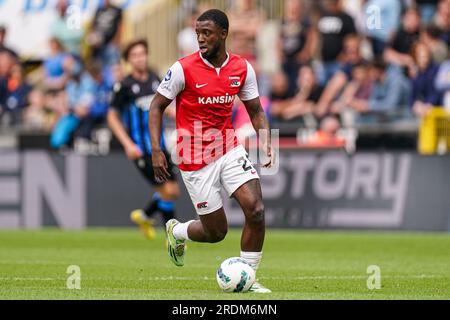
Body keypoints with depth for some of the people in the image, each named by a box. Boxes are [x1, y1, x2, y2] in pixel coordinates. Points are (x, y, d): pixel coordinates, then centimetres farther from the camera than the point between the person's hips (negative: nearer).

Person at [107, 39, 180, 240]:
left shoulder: (154, 78, 7)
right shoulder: (124, 86, -9)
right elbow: (112, 117, -5)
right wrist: (128, 144, -13)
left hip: (158, 146, 6)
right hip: (141, 149, -6)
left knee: (173, 192, 7)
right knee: (167, 191, -11)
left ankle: (144, 216, 33)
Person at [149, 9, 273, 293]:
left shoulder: (242, 68, -1)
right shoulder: (183, 69, -12)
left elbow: (256, 111, 9)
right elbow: (157, 106, -4)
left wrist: (265, 141, -9)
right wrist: (156, 150, -13)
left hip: (230, 151, 3)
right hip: (196, 160, -3)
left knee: (256, 209, -17)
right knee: (216, 232, 1)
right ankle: (177, 232, 35)